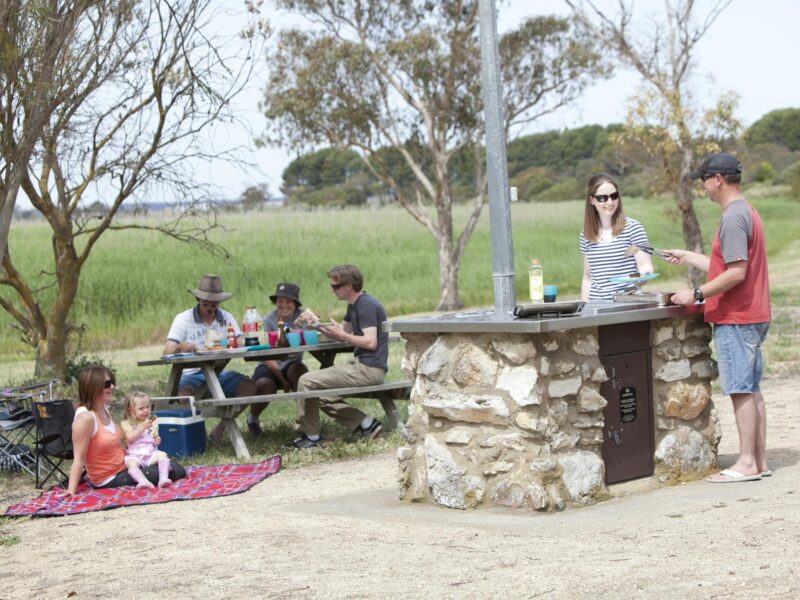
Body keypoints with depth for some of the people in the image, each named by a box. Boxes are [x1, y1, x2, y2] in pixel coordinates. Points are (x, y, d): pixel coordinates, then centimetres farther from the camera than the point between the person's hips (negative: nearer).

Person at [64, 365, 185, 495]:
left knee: (177, 468, 6)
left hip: (125, 467, 9)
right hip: (110, 481, -9)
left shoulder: (104, 410, 3)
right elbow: (79, 459, -25)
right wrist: (71, 492, -30)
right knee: (172, 472, -12)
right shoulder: (85, 417, -24)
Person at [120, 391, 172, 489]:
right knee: (130, 463, -36)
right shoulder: (126, 424, 4)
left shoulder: (152, 423, 15)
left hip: (151, 454, 3)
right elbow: (130, 438, -11)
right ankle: (143, 481, -56)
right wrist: (143, 427, -16)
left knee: (162, 455, -27)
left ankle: (163, 478, -40)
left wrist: (157, 441, -6)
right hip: (135, 455, -3)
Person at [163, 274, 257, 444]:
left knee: (249, 386, -24)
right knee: (185, 394, -37)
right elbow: (167, 353, -6)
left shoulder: (227, 318, 11)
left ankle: (219, 430, -11)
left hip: (219, 373, 3)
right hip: (192, 374, -3)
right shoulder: (183, 319, 2)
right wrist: (180, 346, -30)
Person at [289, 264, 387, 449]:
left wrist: (342, 335, -14)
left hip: (369, 370, -11)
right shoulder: (354, 305, 16)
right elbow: (342, 333, 20)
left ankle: (310, 437, 4)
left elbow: (370, 342, -22)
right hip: (362, 366, 11)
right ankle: (366, 424, 8)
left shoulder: (366, 305, -15)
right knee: (321, 394, 18)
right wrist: (316, 323, 9)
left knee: (306, 382, -10)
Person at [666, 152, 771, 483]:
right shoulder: (747, 212, 15)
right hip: (752, 316, 10)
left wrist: (697, 294, -17)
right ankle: (760, 460, 15)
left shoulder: (733, 218, -17)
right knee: (751, 389, 12)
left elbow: (736, 273, -23)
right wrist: (687, 257, 27)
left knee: (741, 390, -6)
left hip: (735, 319, -10)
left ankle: (746, 463, -3)